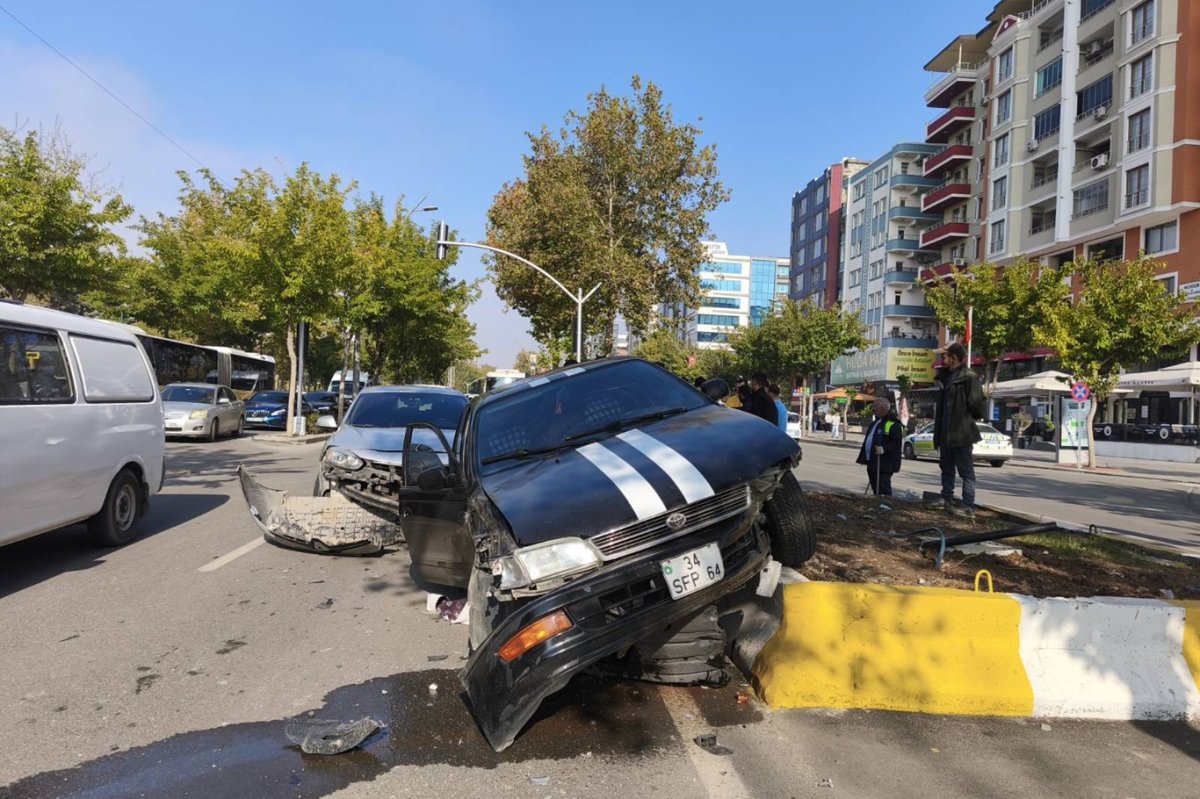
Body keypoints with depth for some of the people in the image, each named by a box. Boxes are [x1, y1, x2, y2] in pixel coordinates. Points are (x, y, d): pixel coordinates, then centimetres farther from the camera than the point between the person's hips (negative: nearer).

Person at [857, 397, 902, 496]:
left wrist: (884, 448, -31)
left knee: (883, 490, -8)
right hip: (872, 462, 10)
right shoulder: (876, 422, 17)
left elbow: (897, 442, -19)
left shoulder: (893, 424, -14)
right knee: (875, 489, 16)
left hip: (884, 464, -10)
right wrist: (864, 458, 21)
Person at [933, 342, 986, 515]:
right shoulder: (945, 377, 14)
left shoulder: (969, 377, -13)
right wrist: (937, 434, 16)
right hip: (946, 434, 9)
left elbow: (976, 403, -18)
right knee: (946, 469, 15)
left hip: (961, 434, -9)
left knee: (966, 472, -3)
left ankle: (968, 507, -1)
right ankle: (947, 501, 23)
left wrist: (971, 420, 0)